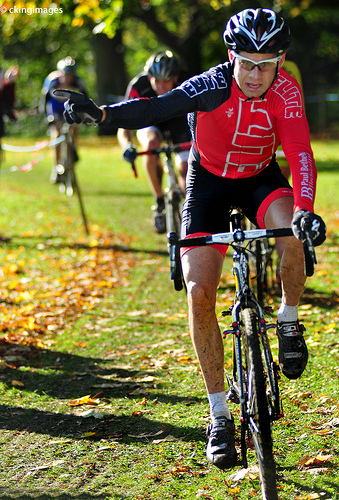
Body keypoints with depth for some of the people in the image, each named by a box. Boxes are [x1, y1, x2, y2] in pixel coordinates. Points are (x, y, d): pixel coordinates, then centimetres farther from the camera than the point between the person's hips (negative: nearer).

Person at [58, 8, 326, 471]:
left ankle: (289, 321, -7)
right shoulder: (213, 85, -26)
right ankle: (219, 414, -2)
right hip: (209, 180, 0)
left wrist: (305, 209, -48)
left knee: (294, 229, -35)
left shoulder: (285, 92, -22)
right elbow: (158, 107, -37)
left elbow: (300, 153, -31)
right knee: (199, 293, -13)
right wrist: (102, 113, -55)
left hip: (260, 177, 1)